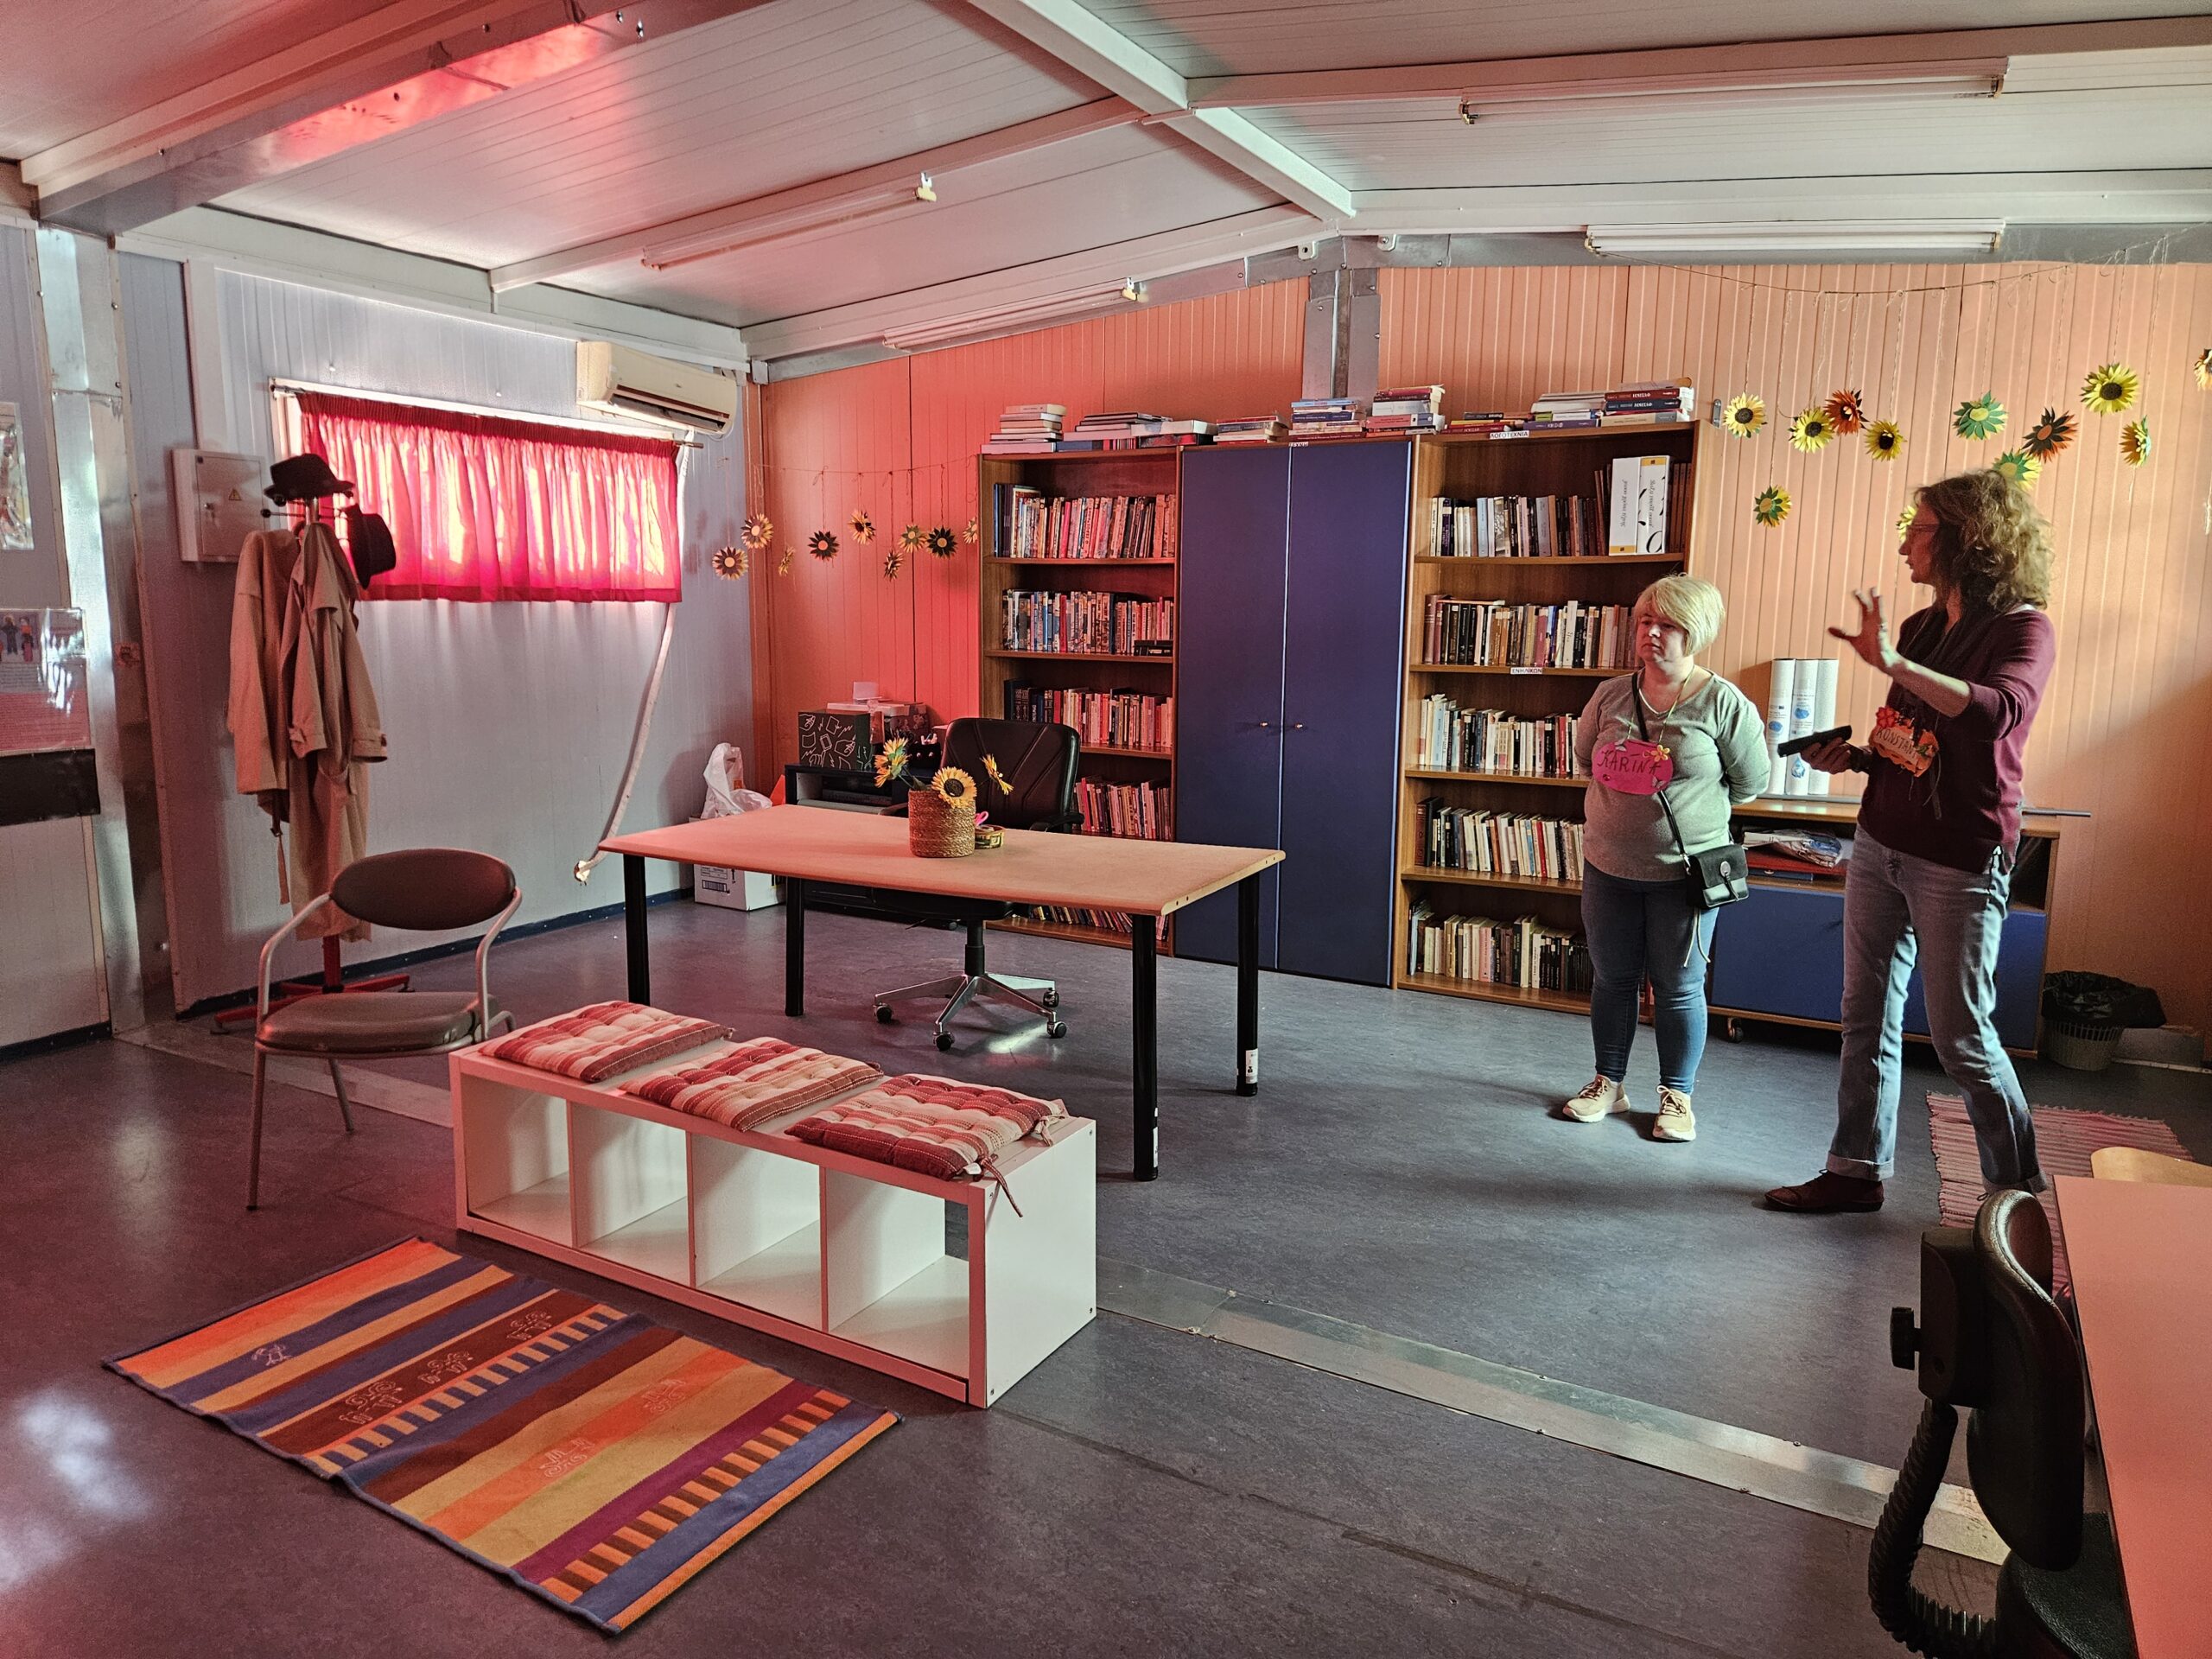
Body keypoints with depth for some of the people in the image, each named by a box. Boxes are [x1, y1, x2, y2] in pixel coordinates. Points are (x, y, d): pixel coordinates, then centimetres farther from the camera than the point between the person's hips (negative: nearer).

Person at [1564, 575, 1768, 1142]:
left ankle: (1677, 1096, 24)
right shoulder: (1610, 695, 0)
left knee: (1679, 988, 8)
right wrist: (1625, 798, 9)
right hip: (1607, 866, 4)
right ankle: (1608, 1084, 30)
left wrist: (1689, 805, 5)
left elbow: (1750, 782, -2)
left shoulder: (1723, 703, -11)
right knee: (1612, 980, 14)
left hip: (1684, 871, -3)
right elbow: (1584, 759, 17)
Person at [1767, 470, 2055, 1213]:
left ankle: (2019, 1189, 20)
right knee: (1867, 1016, 10)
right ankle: (1857, 1170, 21)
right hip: (1880, 844, 7)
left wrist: (1893, 663, -37)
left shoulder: (2023, 631, -10)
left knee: (1961, 1037, 0)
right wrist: (1855, 757, 2)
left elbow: (1999, 712, -33)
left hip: (1959, 862, -7)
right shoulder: (1922, 626, 11)